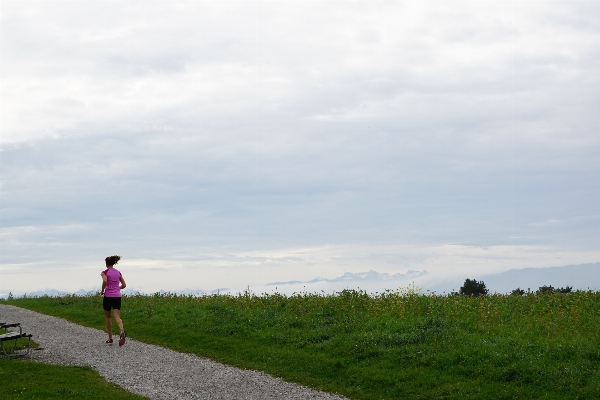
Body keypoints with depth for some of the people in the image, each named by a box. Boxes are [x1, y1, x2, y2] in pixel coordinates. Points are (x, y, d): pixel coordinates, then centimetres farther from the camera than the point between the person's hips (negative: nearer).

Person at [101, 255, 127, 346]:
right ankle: (122, 332, -38)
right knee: (117, 317, -9)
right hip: (117, 296, 3)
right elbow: (124, 285, 12)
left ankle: (110, 338, 19)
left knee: (108, 317, 15)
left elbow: (105, 281, -23)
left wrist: (102, 290, -8)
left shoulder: (105, 272, -3)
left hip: (108, 296, -3)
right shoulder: (118, 272, 12)